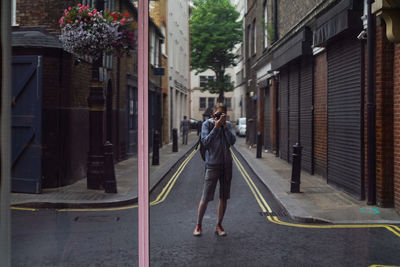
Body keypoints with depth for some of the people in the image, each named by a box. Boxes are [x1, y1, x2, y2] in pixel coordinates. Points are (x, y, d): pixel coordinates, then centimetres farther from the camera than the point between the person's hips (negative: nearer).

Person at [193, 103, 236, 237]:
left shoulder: (228, 125, 6)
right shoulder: (207, 124, -2)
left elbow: (232, 141, -6)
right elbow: (205, 141, -12)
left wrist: (224, 126, -12)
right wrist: (216, 127, -14)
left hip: (226, 164, 4)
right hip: (212, 164, -3)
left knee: (224, 197, 9)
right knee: (206, 198, -2)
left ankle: (219, 225, 22)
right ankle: (198, 225, 13)